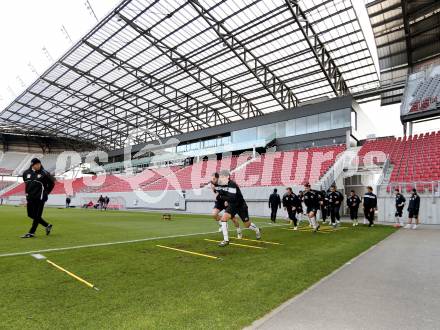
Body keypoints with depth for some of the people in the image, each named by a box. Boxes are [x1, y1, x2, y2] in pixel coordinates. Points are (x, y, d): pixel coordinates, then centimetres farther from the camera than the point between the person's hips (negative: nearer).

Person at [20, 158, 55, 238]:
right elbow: (26, 183, 23)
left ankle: (31, 232, 7)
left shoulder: (44, 173, -9)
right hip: (30, 198, 6)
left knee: (37, 216, -3)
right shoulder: (26, 173, 5)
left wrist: (46, 192, 4)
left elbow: (52, 182, 1)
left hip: (40, 198, -6)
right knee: (31, 214, 11)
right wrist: (28, 192, 18)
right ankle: (47, 225, 24)